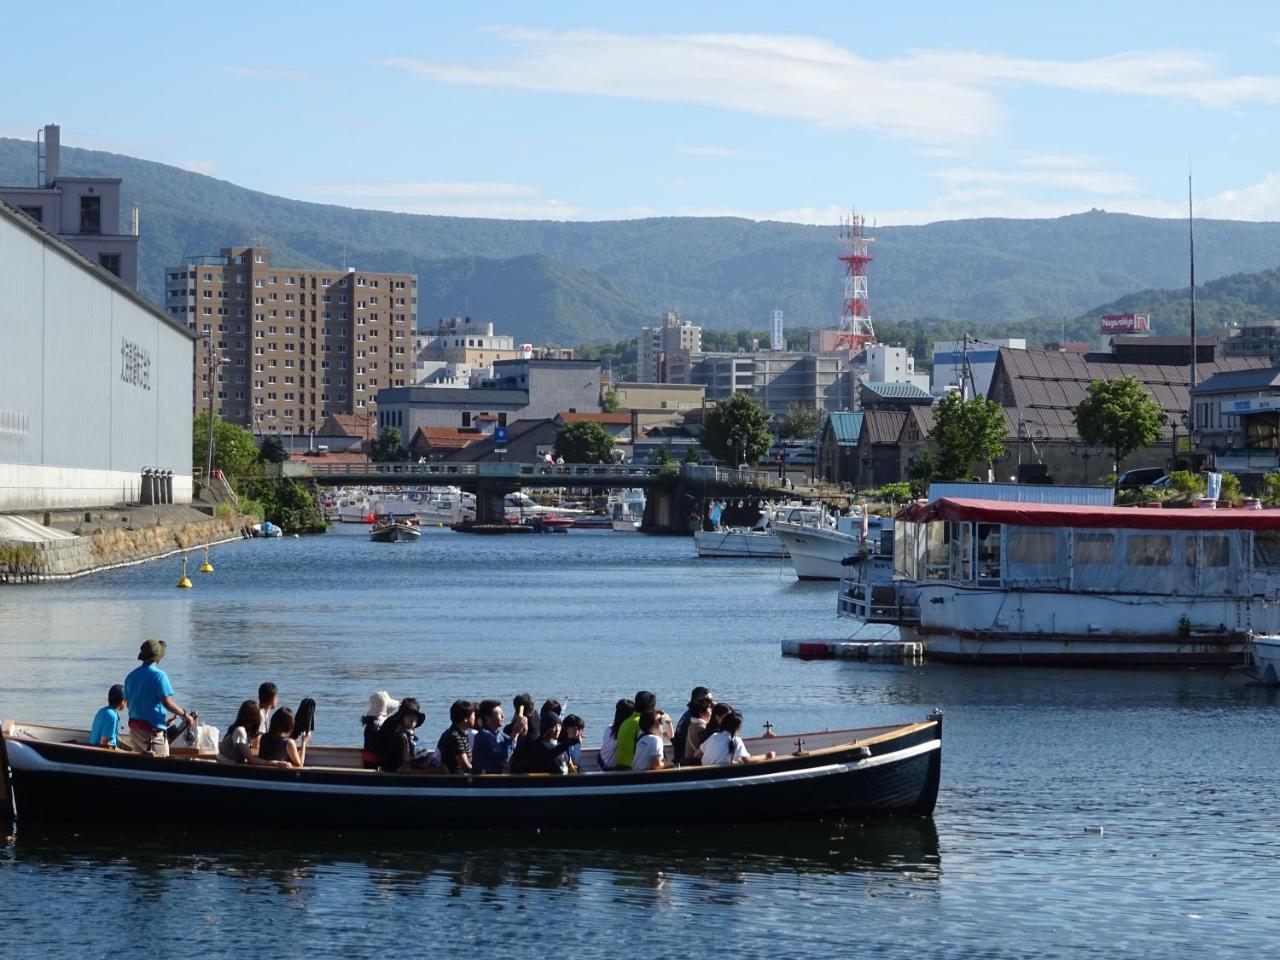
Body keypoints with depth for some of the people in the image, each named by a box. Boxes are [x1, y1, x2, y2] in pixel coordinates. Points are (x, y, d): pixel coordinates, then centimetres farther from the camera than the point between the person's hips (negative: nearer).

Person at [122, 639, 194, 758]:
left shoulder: (131, 676, 8)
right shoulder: (159, 675, -14)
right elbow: (167, 703, -19)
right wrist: (185, 715, -6)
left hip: (134, 729, 8)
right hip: (153, 729, -7)